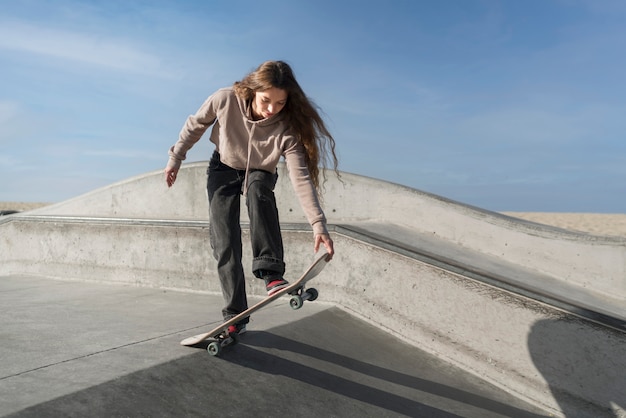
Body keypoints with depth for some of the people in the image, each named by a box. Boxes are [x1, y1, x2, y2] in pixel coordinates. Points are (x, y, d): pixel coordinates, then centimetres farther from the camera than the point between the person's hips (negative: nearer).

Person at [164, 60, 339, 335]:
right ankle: (235, 315, 2)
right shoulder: (225, 100, -28)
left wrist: (318, 224, -45)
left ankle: (271, 273, -36)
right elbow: (195, 125, -8)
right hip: (223, 169, 1)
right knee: (225, 244, -8)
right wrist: (176, 157, 0)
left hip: (259, 174, -1)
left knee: (258, 191, -39)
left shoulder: (288, 127, -31)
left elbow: (301, 178, -36)